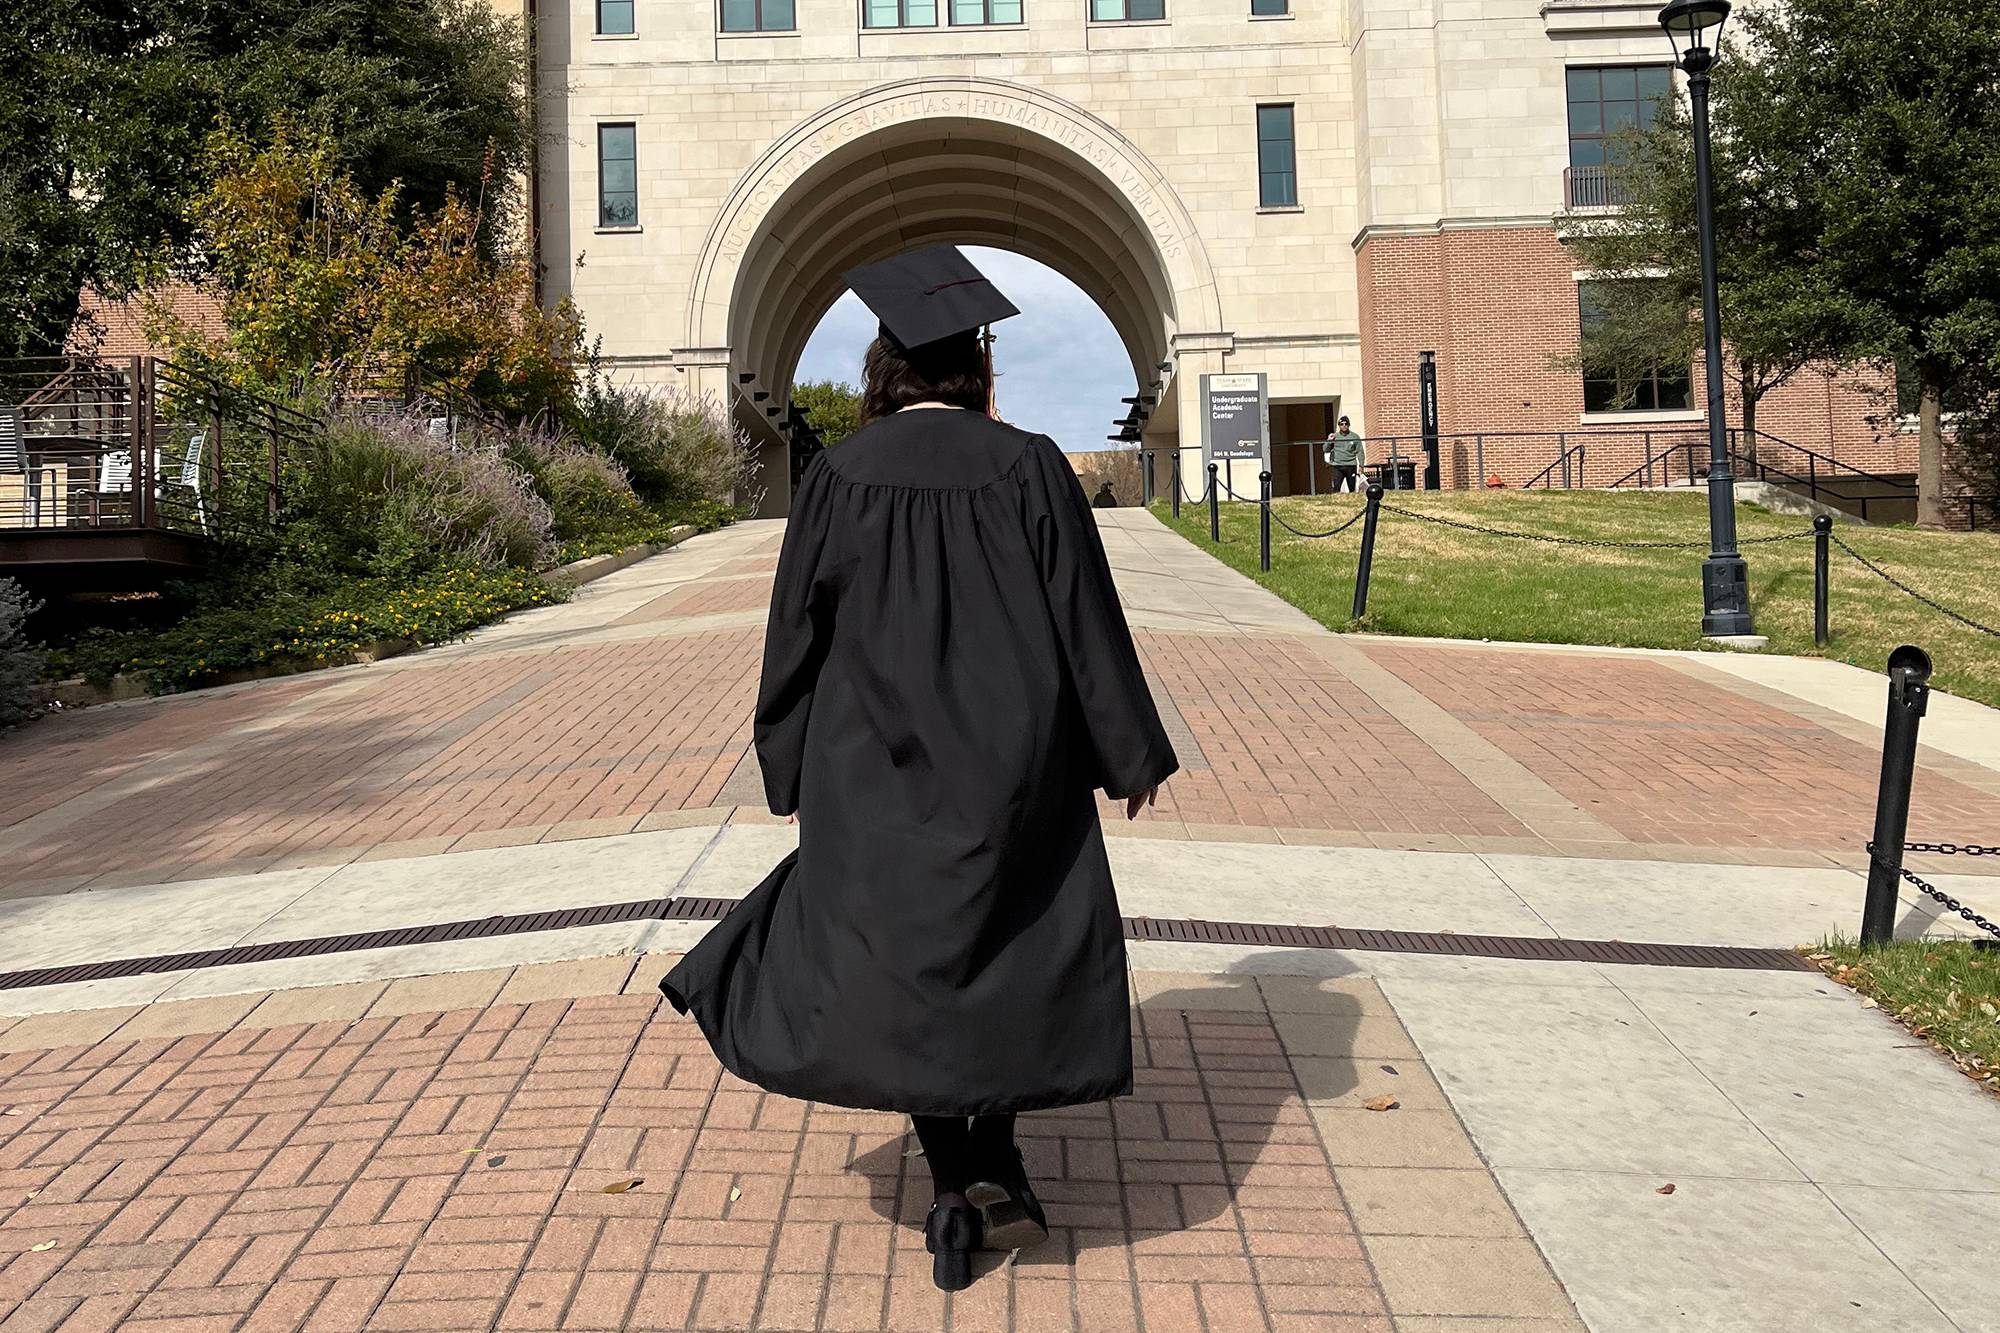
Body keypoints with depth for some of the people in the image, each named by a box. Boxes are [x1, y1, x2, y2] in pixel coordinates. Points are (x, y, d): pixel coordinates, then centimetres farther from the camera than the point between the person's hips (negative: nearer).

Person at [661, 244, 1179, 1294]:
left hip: (875, 766, 0)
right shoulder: (1028, 467, -6)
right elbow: (1088, 622, -5)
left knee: (899, 950, 12)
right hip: (1012, 759, 0)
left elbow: (796, 633, -1)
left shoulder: (837, 477, -5)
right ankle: (992, 1165, 13)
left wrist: (790, 767, 11)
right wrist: (1129, 754, 5)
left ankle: (955, 1185, 13)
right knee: (1010, 951, 16)